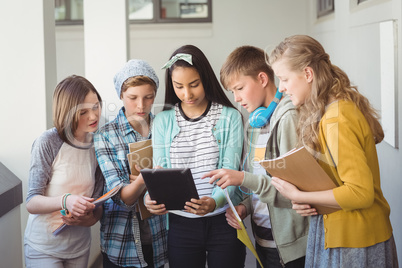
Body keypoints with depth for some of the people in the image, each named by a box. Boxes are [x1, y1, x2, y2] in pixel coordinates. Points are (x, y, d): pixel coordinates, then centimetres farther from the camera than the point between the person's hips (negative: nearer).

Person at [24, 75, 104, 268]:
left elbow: (98, 200, 5)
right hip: (44, 249, -4)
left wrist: (90, 219, -17)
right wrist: (65, 201, -34)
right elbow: (31, 203, -15)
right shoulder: (48, 143, -15)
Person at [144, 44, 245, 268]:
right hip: (181, 223, 2)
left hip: (223, 222, -2)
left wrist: (215, 201, -29)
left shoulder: (230, 117, -2)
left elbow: (230, 171, -10)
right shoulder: (163, 121, 5)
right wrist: (151, 198, -21)